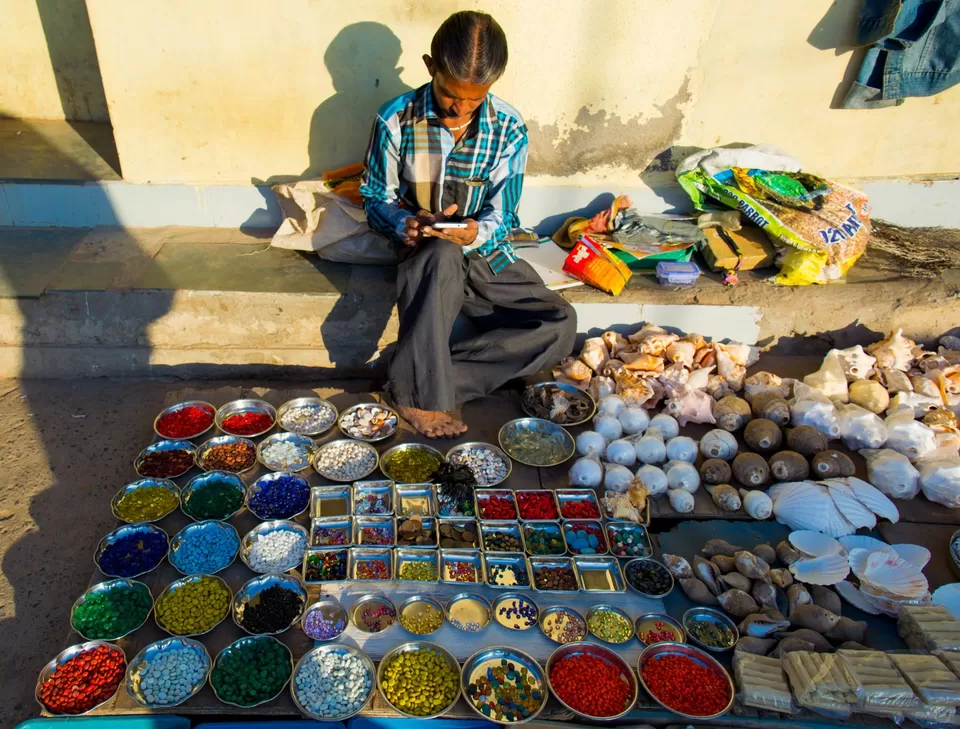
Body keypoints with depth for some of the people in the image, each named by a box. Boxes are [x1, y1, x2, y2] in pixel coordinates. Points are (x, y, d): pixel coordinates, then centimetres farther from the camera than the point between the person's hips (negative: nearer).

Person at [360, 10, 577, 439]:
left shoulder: (509, 129, -4)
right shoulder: (396, 120, -8)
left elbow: (502, 214, -4)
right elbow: (377, 200, -1)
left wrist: (477, 231, -28)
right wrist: (405, 223, -25)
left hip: (486, 255, 3)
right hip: (423, 254, -2)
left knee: (560, 325, -19)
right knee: (442, 254, -41)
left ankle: (440, 379, -21)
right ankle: (421, 392, -32)